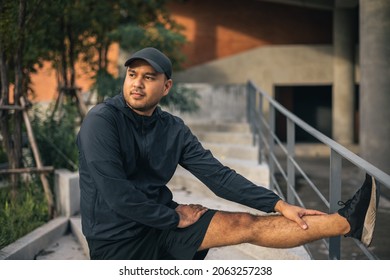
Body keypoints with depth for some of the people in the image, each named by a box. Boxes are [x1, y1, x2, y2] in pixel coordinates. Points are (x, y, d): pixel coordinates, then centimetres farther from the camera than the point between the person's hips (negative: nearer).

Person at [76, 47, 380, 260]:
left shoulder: (173, 129, 2)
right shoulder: (102, 121, -17)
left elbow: (218, 175, -1)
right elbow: (116, 194, -25)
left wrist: (280, 204, -9)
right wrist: (175, 217, -13)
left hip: (161, 222, 7)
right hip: (117, 240, -7)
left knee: (247, 224, -3)